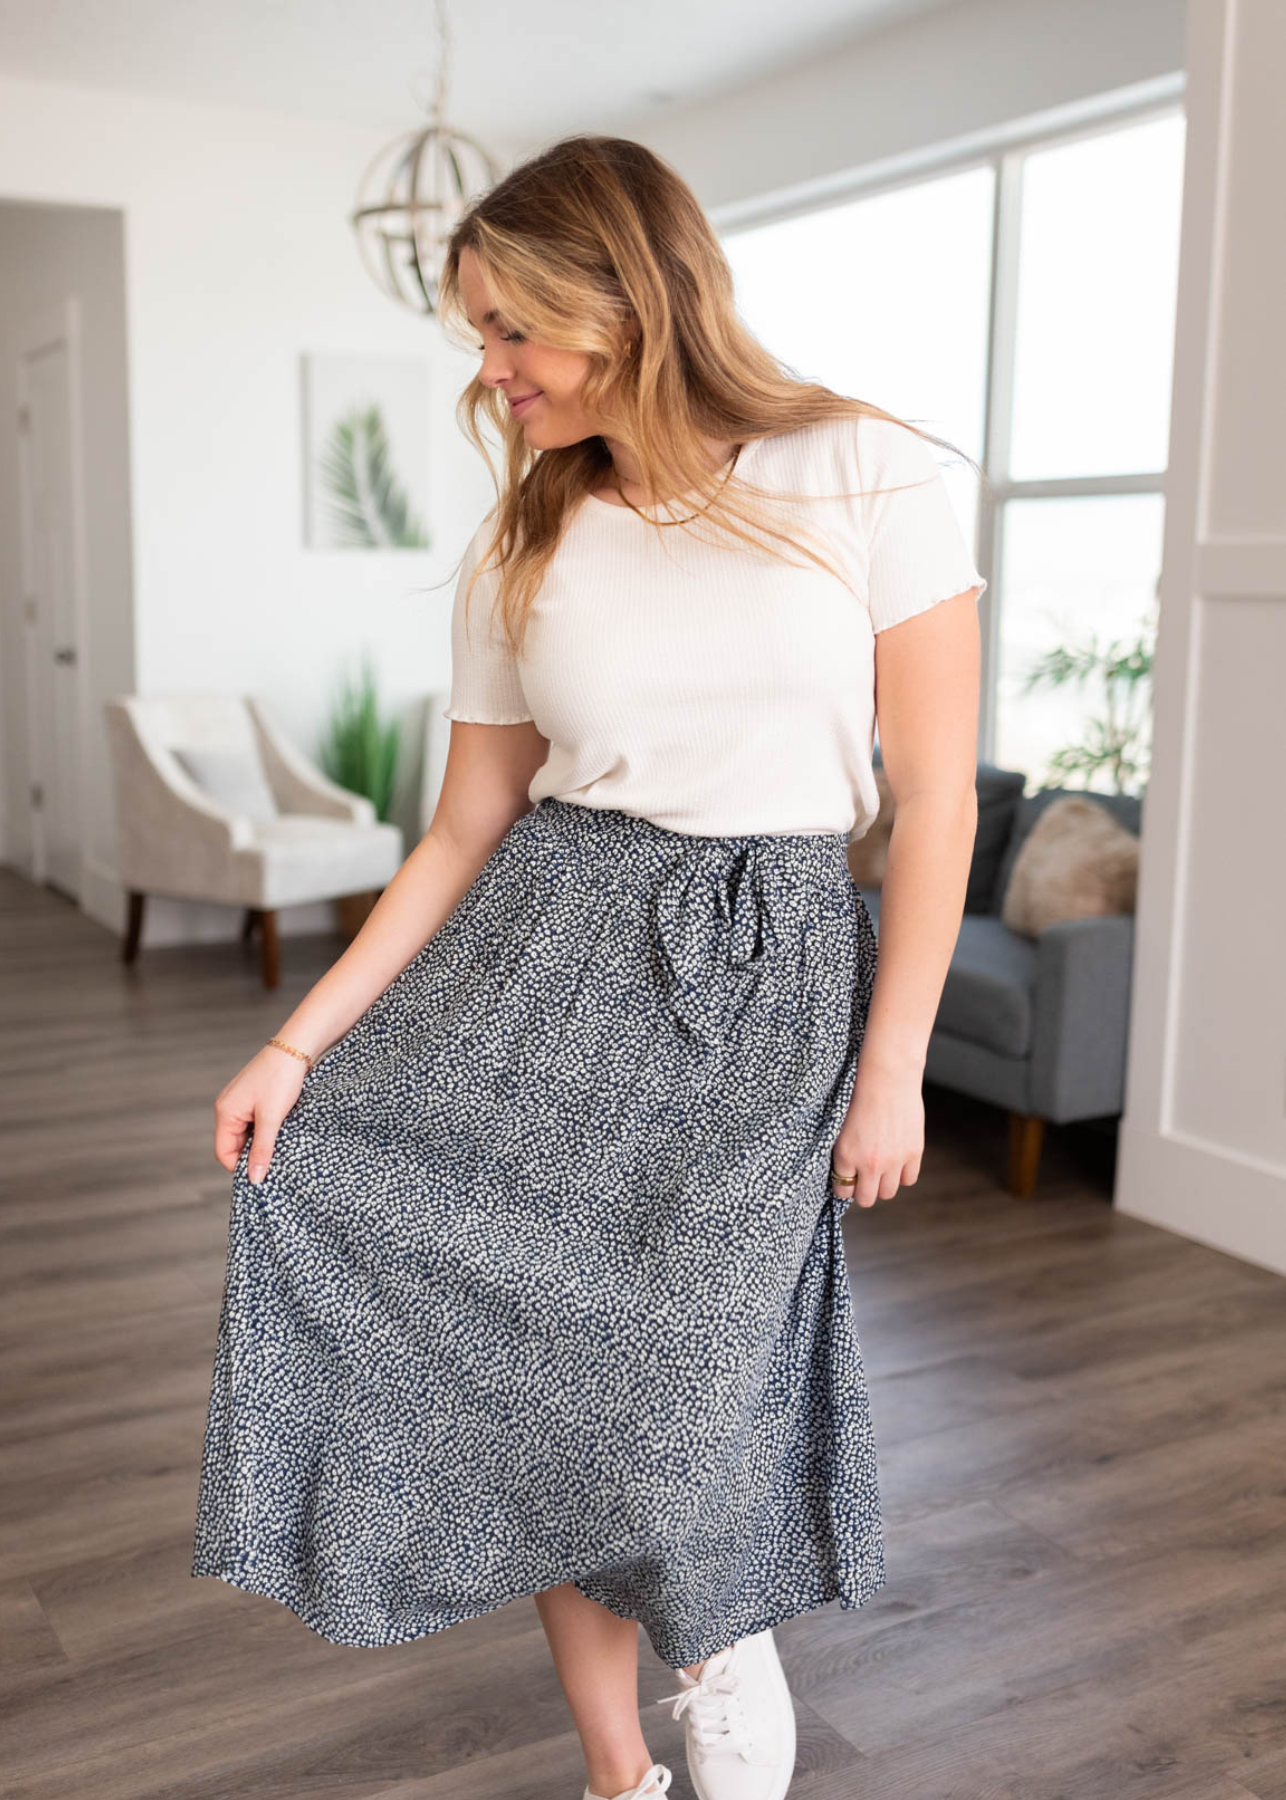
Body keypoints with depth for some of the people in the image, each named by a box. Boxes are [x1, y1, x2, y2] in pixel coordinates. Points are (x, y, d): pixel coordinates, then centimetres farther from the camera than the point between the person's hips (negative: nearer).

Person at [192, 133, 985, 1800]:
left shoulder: (862, 474, -5)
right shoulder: (519, 551, 5)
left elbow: (935, 794, -4)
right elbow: (465, 832, 6)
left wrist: (893, 1067, -5)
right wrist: (299, 1040, -2)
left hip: (765, 978, -3)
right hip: (546, 958, 4)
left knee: (669, 1381, -9)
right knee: (541, 1365, 4)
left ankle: (724, 1640, 29)